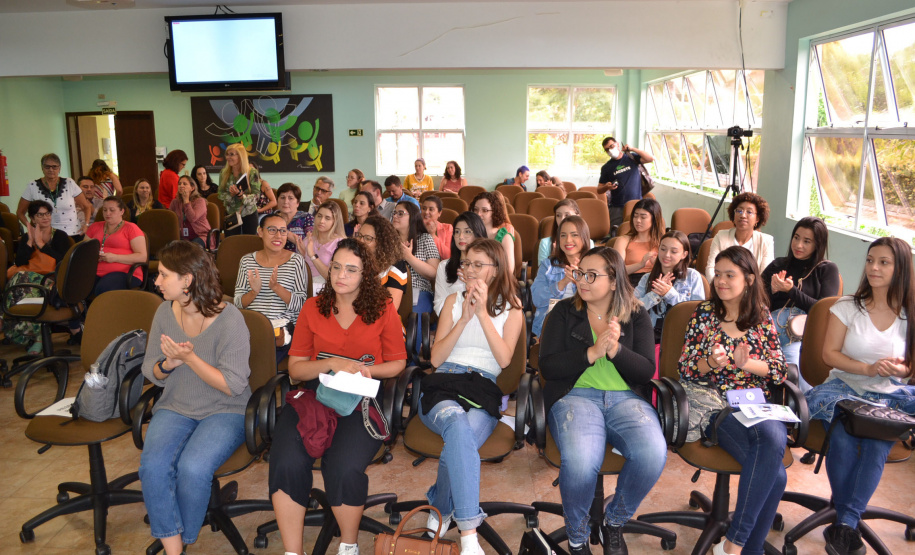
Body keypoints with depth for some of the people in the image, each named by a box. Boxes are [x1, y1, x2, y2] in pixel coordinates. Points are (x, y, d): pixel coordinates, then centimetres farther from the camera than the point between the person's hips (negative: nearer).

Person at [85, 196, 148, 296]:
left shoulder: (131, 228, 8)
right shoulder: (95, 227, 24)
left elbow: (142, 257, -2)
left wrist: (115, 258, -12)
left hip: (124, 272, -4)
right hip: (95, 272, 4)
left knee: (103, 288, -36)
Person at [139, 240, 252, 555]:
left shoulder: (229, 320, -15)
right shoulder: (165, 312, 2)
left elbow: (232, 385, -16)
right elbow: (151, 373, 10)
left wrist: (190, 358, -24)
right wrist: (168, 364, -13)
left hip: (225, 411, -4)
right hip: (175, 408, 5)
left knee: (192, 468, -29)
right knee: (153, 466, -24)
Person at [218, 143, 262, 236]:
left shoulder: (252, 172, -11)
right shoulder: (223, 173, 0)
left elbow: (256, 196, -13)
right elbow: (221, 194, 0)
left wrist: (242, 196, -31)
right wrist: (231, 194, -22)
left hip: (249, 215, -2)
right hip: (230, 214, 3)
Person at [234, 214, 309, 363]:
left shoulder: (296, 261, 5)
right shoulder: (247, 260, 13)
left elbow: (301, 305, -2)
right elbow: (238, 303, 9)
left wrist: (276, 287, -18)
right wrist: (254, 292, -13)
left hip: (283, 327, -2)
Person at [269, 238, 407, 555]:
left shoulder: (383, 309, 6)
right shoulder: (313, 308, 10)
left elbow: (397, 363, 11)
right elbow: (295, 368, 9)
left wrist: (367, 370, -8)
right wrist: (332, 364, -9)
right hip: (315, 393, 2)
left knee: (345, 467, -29)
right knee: (286, 463, -26)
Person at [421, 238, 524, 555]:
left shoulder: (511, 308, 15)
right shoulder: (454, 301, 19)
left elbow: (504, 359, -1)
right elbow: (436, 359, 9)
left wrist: (483, 312, -5)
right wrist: (465, 318, -1)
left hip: (484, 389, 0)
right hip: (442, 384, 0)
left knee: (457, 446, -36)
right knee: (459, 425, -38)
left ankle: (441, 507, -9)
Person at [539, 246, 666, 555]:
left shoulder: (636, 316, 13)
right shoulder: (564, 312, 9)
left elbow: (647, 370, 4)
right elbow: (547, 365, 0)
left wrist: (616, 350, -15)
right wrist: (593, 352, -12)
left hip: (627, 398, 2)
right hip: (574, 396, -2)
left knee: (653, 455, -31)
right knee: (580, 461, -35)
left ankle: (614, 522, 1)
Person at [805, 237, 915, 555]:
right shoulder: (847, 307, 3)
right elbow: (829, 354, -1)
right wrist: (869, 368, -17)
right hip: (846, 387, 0)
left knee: (878, 443, -31)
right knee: (843, 437, -32)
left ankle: (845, 524, -23)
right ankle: (850, 524, -14)